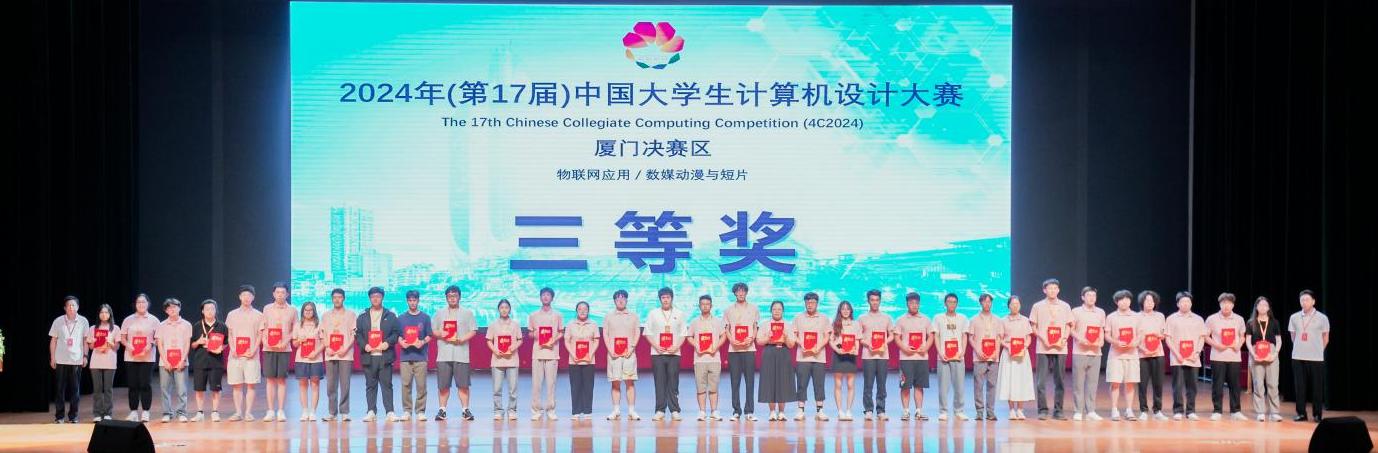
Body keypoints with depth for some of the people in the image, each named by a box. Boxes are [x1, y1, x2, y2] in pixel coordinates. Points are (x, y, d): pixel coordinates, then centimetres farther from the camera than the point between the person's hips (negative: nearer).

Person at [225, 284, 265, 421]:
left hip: (251, 355, -2)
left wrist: (253, 350, -10)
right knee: (236, 385, 2)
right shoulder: (232, 314, 10)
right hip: (235, 355, 2)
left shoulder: (258, 315, 6)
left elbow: (260, 335, 4)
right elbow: (230, 335, 11)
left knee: (250, 384, -4)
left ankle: (248, 412, 0)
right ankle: (238, 412, 7)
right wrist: (232, 349, -5)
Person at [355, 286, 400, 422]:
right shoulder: (362, 317, 13)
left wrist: (388, 343, -11)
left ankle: (390, 412, -4)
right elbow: (357, 334, 8)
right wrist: (364, 345, -9)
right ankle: (371, 412, 5)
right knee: (370, 385, 3)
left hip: (385, 355, -2)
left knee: (387, 384, -3)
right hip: (369, 355, 2)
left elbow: (396, 333, 5)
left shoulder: (390, 316, 10)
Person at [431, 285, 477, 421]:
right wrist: (441, 335, -10)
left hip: (461, 355, -2)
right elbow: (432, 331, 11)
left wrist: (461, 340, -12)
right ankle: (442, 410, 7)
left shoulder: (467, 313, 9)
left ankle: (465, 410, -1)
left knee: (463, 384, -4)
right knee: (443, 385, 1)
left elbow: (473, 331, 3)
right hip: (443, 354, 2)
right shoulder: (439, 314, 15)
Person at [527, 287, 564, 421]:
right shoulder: (533, 315, 11)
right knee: (536, 383, -3)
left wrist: (553, 341, -9)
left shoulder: (557, 315, 9)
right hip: (537, 353, 1)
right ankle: (536, 410, 2)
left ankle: (550, 410, 2)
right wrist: (535, 335, -9)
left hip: (552, 353, -1)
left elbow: (561, 333, 10)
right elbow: (530, 333, 14)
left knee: (551, 382, -3)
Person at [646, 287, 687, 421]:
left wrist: (676, 347, -8)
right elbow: (648, 333, 6)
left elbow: (683, 334, 9)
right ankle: (660, 411, 1)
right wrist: (656, 347, -8)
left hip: (673, 353, 0)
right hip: (657, 353, 0)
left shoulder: (678, 314, 8)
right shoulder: (653, 314, 7)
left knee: (673, 383, -2)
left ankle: (674, 411, 1)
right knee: (659, 383, -2)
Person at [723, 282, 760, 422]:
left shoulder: (754, 308, 8)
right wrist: (732, 340, -9)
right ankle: (736, 411, 4)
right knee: (735, 381, 1)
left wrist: (751, 339, -11)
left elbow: (755, 328, 9)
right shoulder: (729, 310, 10)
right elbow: (726, 329, 10)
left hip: (749, 348, -1)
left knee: (750, 380, -3)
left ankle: (749, 411, -2)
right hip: (733, 349, 1)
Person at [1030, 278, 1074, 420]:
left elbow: (1068, 327, 12)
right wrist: (1043, 339, -10)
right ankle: (1042, 410, 1)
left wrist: (1063, 339, -6)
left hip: (1060, 349, 2)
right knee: (1041, 381, -5)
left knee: (1059, 381, 2)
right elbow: (1034, 327, 6)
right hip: (1043, 349, -2)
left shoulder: (1065, 306, 10)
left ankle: (1058, 411, 7)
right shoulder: (1037, 306, 5)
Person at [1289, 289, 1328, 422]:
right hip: (1298, 357, 2)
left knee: (1317, 387, 0)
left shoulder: (1322, 318, -1)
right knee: (1300, 386, 3)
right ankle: (1301, 413, 10)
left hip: (1316, 358, -2)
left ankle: (1317, 414, 9)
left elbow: (1325, 338, 9)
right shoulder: (1294, 317, 4)